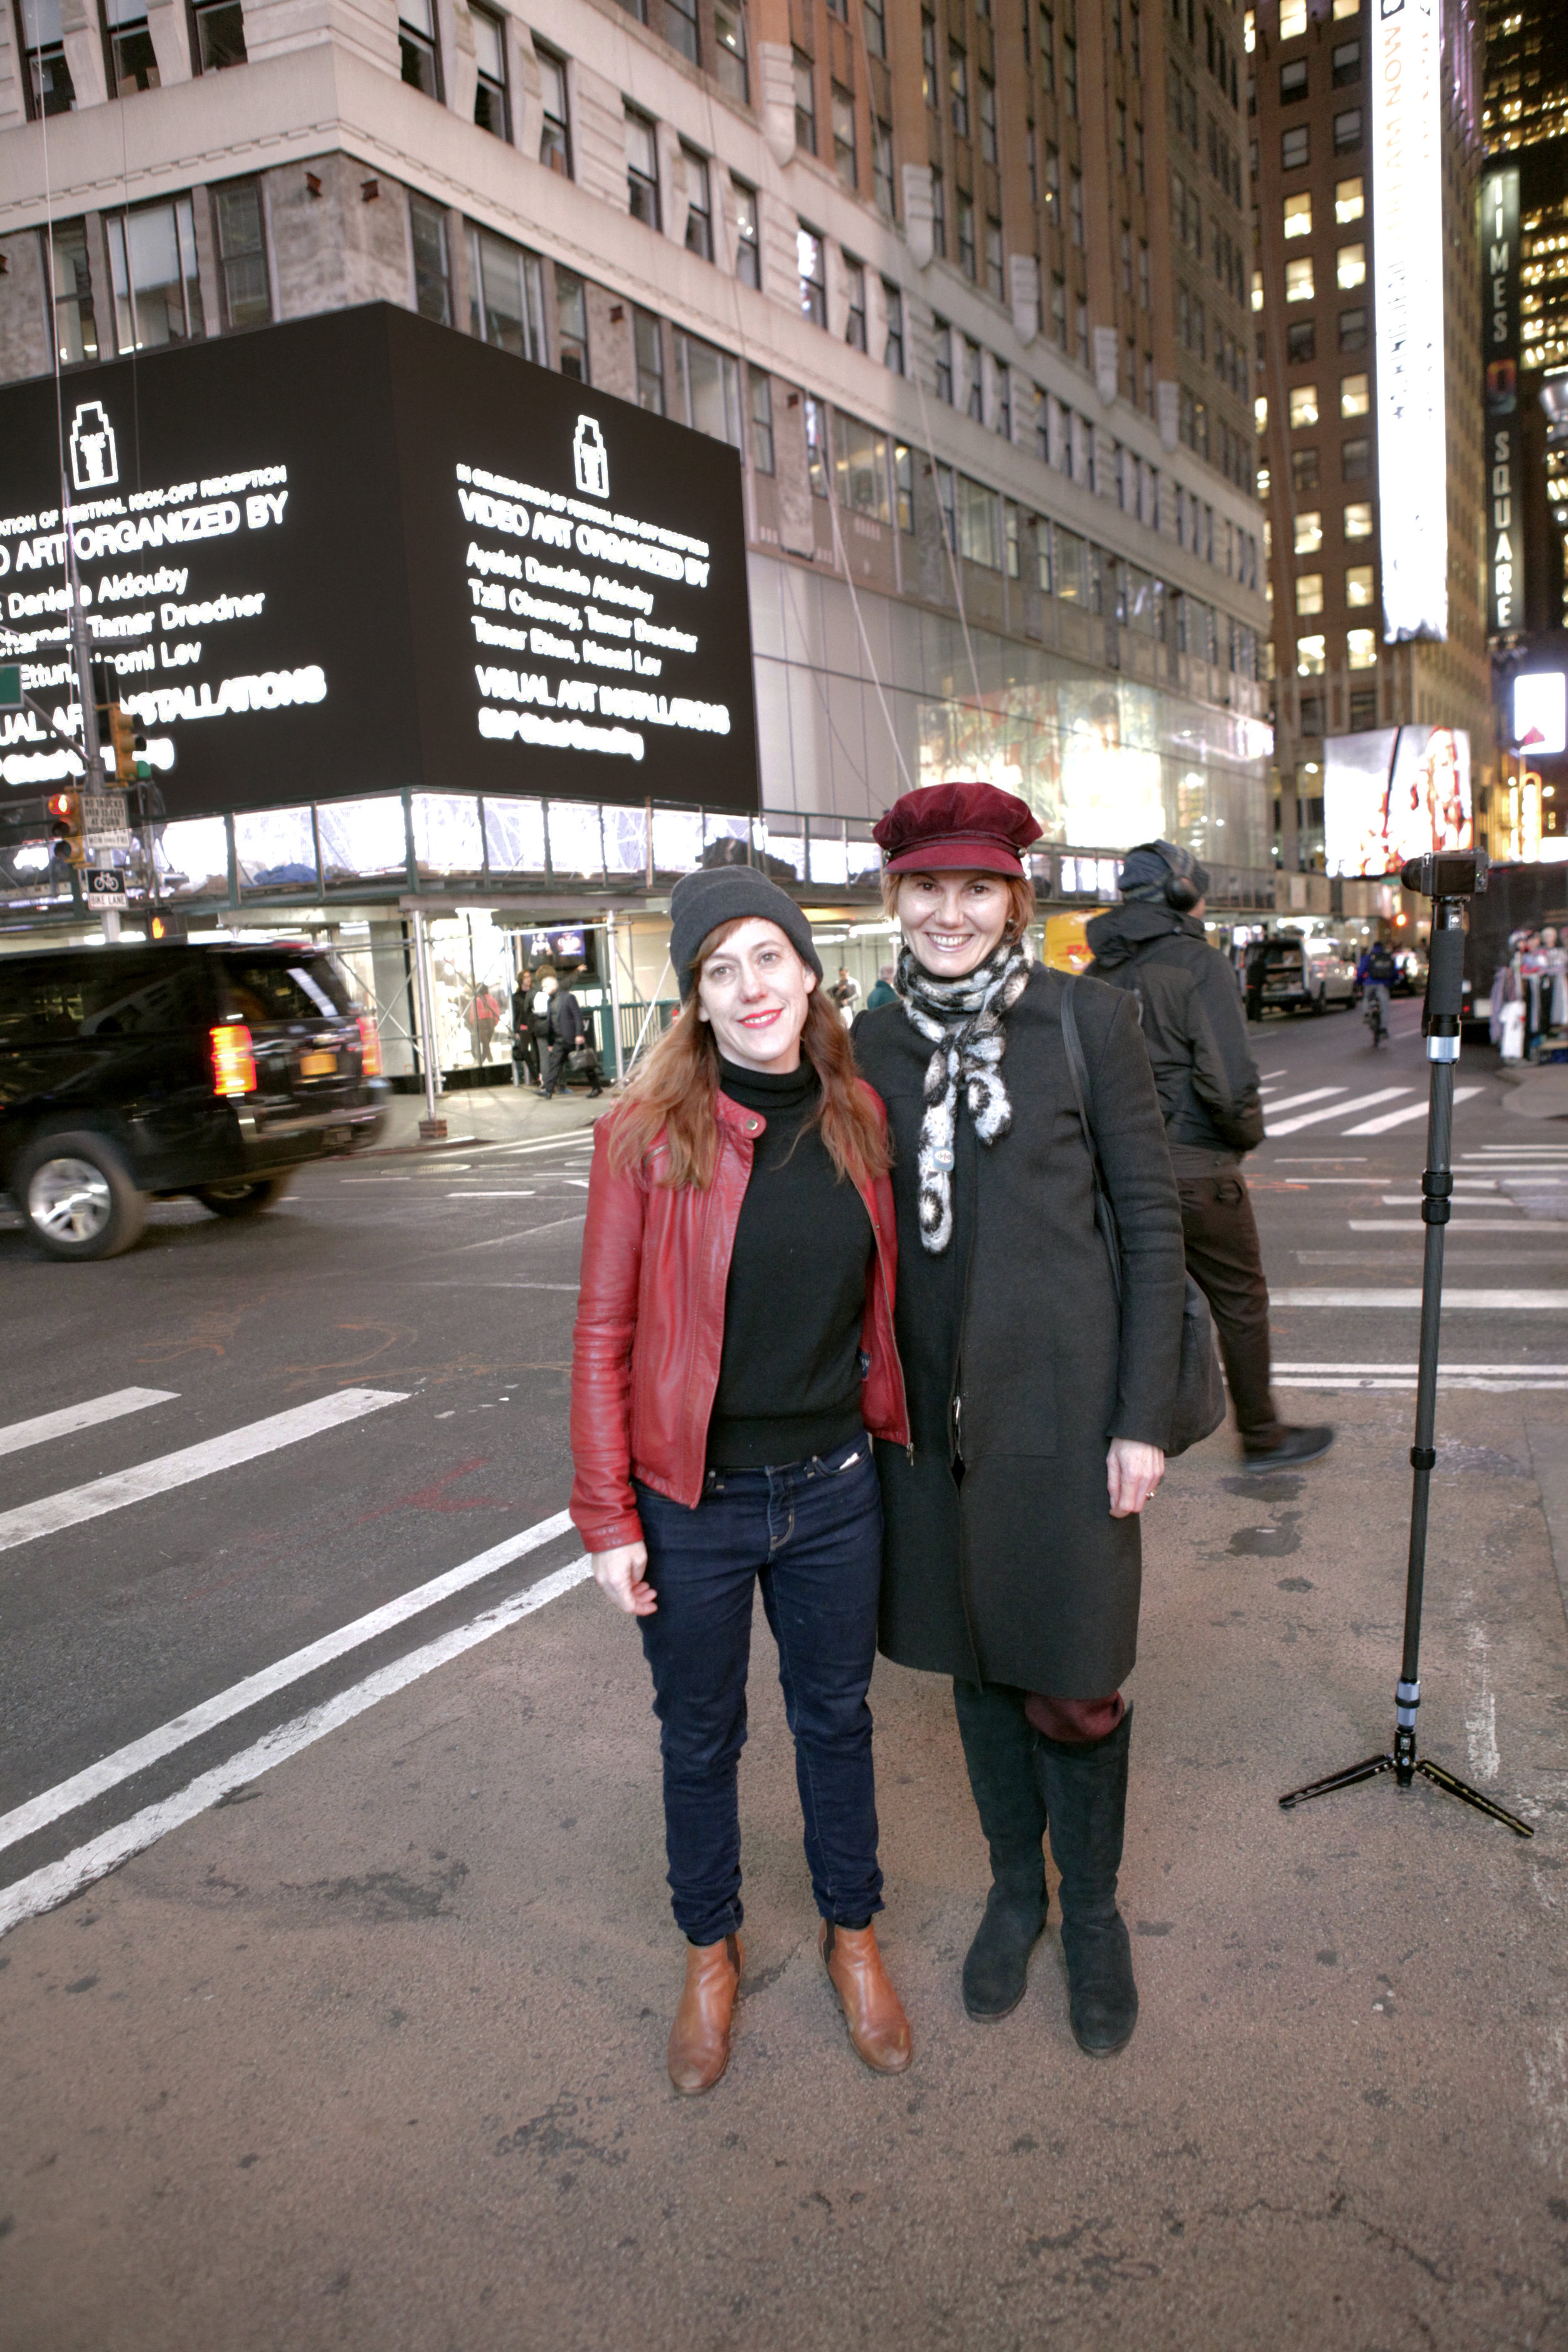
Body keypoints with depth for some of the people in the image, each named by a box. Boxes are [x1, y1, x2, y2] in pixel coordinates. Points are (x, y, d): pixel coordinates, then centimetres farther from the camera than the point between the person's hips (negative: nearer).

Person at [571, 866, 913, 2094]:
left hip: (834, 1489, 3)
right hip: (694, 1502, -2)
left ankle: (853, 1933, 44)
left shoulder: (861, 1117, -3)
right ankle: (712, 1954, 42)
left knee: (837, 1717, 20)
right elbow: (604, 1336, -9)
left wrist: (895, 1433, 7)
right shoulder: (648, 1131, -13)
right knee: (701, 1736, 17)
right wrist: (609, 1518, -9)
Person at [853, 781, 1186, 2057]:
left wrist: (1144, 1416, -8)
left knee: (1071, 1683, 6)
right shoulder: (877, 1041, 4)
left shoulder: (1088, 1018, -7)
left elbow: (1152, 1219, -5)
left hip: (1060, 1400, -3)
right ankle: (1015, 1890, 39)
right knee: (976, 1662, 17)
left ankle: (1093, 1913, 32)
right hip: (929, 1409, 4)